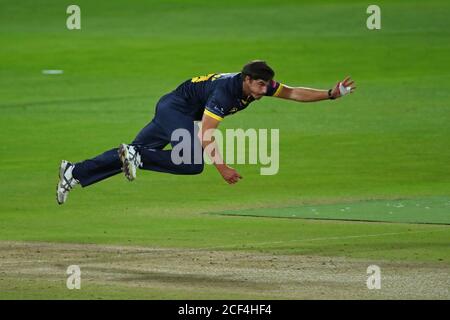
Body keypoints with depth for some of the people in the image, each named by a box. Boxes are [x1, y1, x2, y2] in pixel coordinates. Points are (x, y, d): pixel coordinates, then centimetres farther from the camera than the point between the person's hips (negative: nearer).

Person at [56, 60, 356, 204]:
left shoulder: (259, 86, -6)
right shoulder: (225, 91, -31)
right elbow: (205, 136, -33)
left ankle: (74, 172, 12)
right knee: (193, 163, -27)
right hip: (175, 108, -9)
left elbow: (294, 92, 2)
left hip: (172, 112, 9)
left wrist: (331, 94, -9)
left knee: (133, 153, 8)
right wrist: (223, 168, -38)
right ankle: (136, 156, -14)